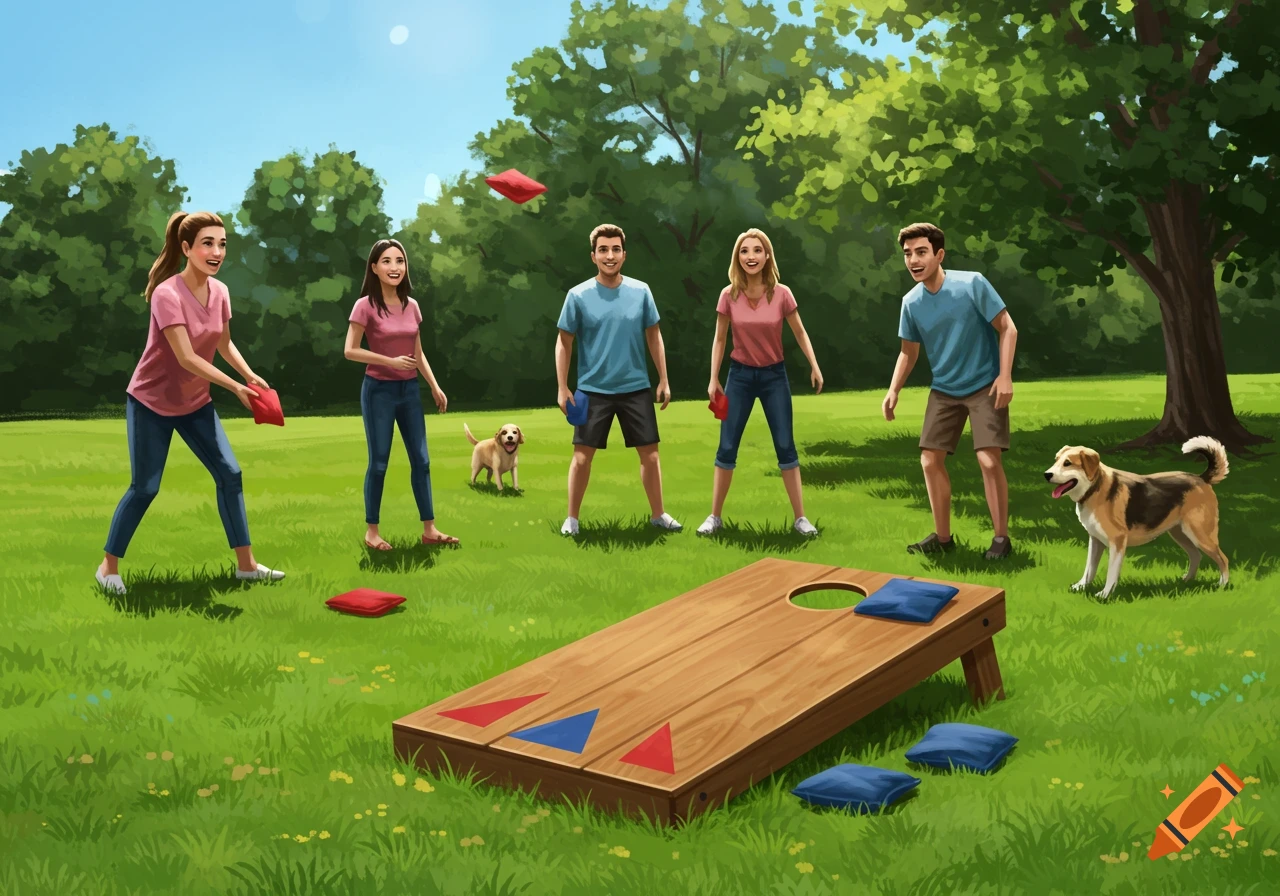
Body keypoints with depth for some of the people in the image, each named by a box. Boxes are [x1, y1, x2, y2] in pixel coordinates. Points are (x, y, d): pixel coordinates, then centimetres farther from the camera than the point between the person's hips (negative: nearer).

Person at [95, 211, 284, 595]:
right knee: (145, 487, -3)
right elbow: (187, 359, -30)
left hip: (195, 403, 7)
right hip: (151, 402, -7)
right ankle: (108, 565, 15)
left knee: (230, 474, 1)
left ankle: (246, 564, 8)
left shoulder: (220, 292, -5)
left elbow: (225, 344, 8)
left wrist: (251, 375, -8)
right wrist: (236, 387, -31)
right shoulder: (168, 294, -26)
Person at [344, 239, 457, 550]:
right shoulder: (366, 306, -10)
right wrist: (390, 361, -19)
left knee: (421, 459, 6)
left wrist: (435, 387, 7)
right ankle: (371, 531, 12)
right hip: (379, 390, -5)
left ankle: (429, 529, 13)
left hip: (409, 389, 5)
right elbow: (350, 351, -13)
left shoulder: (412, 306, 6)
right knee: (378, 462, 1)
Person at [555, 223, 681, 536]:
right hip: (594, 390, -2)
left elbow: (653, 336, 9)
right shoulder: (578, 296, -6)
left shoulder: (641, 291, 0)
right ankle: (572, 518, 13)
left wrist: (663, 380, 6)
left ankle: (658, 514, 20)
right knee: (582, 455, -1)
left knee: (650, 453, 5)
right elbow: (564, 343, -1)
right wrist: (562, 388, -6)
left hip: (636, 388, 2)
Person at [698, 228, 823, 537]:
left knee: (785, 446, 1)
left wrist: (814, 367, -4)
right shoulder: (729, 295, -9)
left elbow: (800, 332, 3)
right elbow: (719, 339, 1)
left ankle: (800, 518, 8)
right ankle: (715, 517, 13)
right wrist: (714, 379, -1)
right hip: (740, 375, 0)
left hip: (774, 375, 0)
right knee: (727, 447, 2)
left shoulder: (781, 293, -10)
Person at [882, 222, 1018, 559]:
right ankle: (942, 535, 18)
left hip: (984, 386, -5)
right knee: (930, 460, 2)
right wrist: (893, 391, -3)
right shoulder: (911, 302, -3)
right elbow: (908, 352, 9)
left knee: (989, 460, -14)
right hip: (944, 391, 5)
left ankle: (1002, 537, 1)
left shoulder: (972, 284, -17)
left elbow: (1008, 329, -12)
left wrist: (1005, 376, -20)